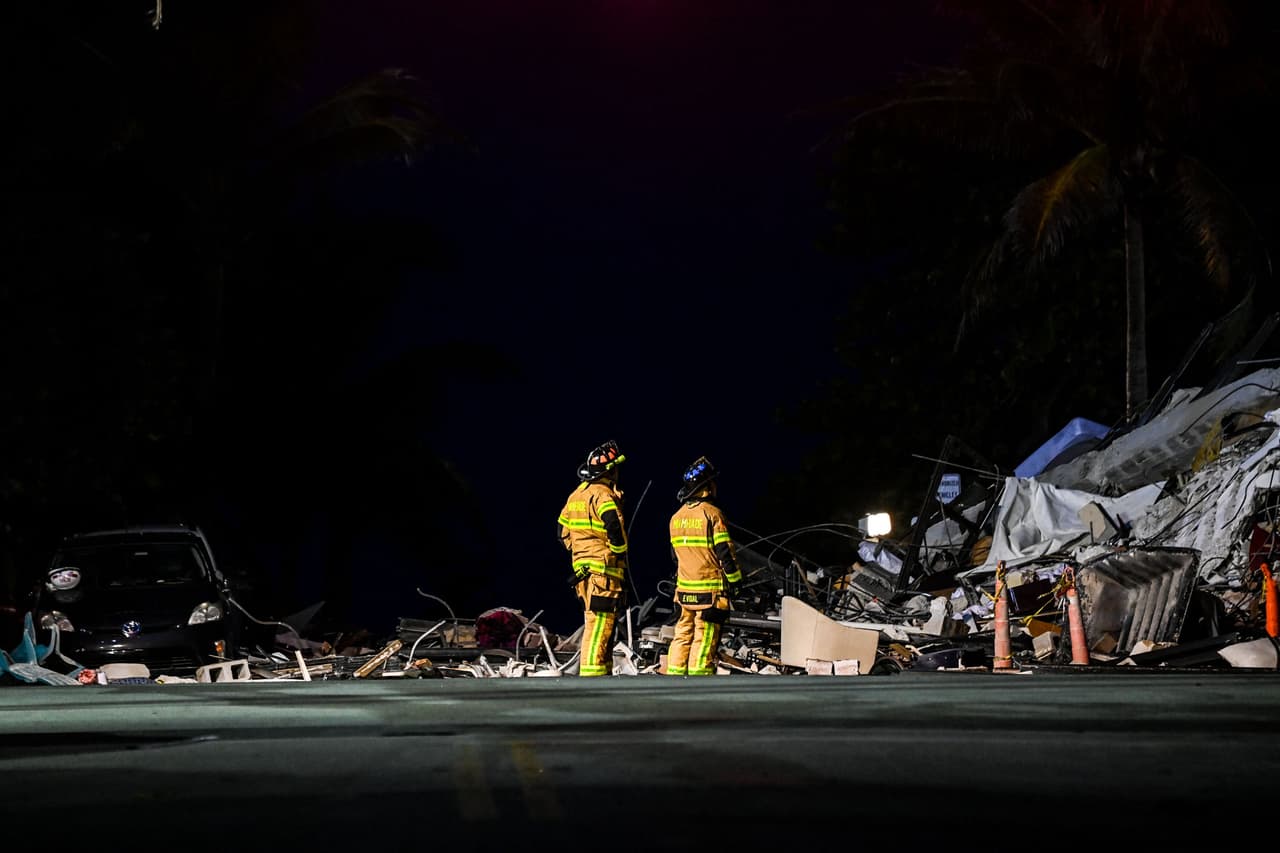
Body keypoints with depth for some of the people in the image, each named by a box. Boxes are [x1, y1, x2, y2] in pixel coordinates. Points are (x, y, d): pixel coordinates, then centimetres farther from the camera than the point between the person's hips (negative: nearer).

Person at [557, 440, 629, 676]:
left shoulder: (576, 495, 15)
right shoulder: (603, 494, -13)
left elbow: (562, 530, 22)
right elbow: (614, 526, -29)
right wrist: (620, 552, -14)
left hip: (583, 567, 9)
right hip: (604, 570, -9)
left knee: (594, 627, 17)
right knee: (599, 627, -9)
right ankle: (593, 674, -11)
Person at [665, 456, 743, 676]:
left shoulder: (677, 517, 10)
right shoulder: (712, 513, -12)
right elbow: (725, 551, -12)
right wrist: (735, 581, -2)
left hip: (684, 588, 7)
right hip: (711, 588, -6)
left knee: (683, 634, 12)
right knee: (705, 638, -3)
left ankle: (675, 675, 12)